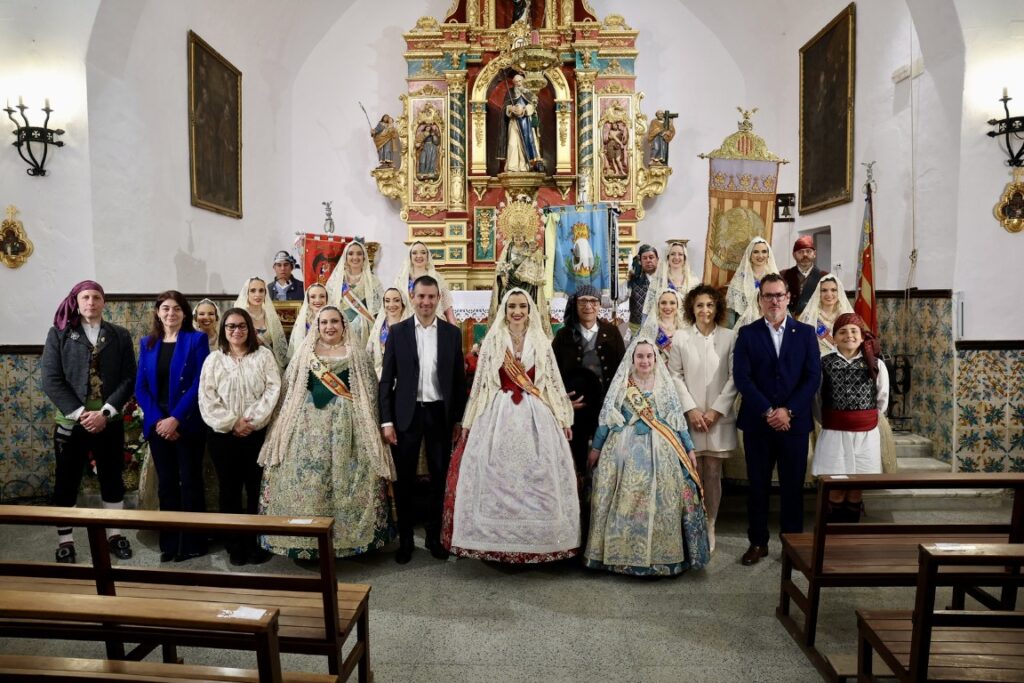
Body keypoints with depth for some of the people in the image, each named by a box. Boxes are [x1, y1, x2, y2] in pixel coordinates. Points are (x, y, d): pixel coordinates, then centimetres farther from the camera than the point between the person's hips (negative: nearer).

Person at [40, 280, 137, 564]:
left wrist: (105, 413, -13)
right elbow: (50, 379, -6)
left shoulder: (120, 335, 4)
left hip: (110, 422, 1)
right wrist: (79, 413, -15)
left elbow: (128, 378, -2)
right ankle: (65, 541, 22)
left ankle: (114, 534, 25)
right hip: (71, 422, -1)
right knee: (66, 483, 8)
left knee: (113, 479, 10)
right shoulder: (58, 334, 1)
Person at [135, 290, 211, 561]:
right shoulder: (147, 343, 9)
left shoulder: (196, 339, -3)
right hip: (157, 424, 4)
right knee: (166, 484, 10)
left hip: (187, 424, -4)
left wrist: (176, 419, -16)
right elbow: (140, 386, 5)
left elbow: (199, 383, -10)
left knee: (190, 482, 3)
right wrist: (157, 420, -8)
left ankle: (192, 542, 13)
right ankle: (170, 543, 19)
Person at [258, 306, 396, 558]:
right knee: (307, 478, 0)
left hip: (345, 424, -1)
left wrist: (365, 423, -4)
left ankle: (345, 535, 11)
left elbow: (369, 390, 3)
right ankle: (307, 538, 11)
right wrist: (293, 418, 3)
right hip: (308, 423, 2)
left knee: (343, 477, -2)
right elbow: (290, 388, 10)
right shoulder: (305, 353, 10)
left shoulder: (355, 354, 6)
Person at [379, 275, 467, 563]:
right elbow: (386, 379, -1)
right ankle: (405, 539, 22)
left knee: (439, 477, 9)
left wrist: (458, 419, 2)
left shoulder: (452, 333, 3)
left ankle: (434, 536, 25)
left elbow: (459, 379, 5)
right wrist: (386, 420, -7)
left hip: (440, 414, 1)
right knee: (404, 479, 7)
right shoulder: (397, 331, -1)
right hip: (407, 413, -1)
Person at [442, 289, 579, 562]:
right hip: (498, 414, -1)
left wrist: (564, 419, 7)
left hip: (536, 416, 1)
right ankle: (497, 540, 12)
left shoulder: (541, 342, 7)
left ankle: (538, 539, 14)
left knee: (538, 477, 2)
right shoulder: (492, 341, 4)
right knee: (497, 477, 0)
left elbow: (553, 382, 9)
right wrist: (469, 422, 3)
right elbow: (480, 382, 4)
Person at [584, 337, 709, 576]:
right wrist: (596, 448, 4)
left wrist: (689, 449, 7)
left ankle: (662, 556, 12)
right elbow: (607, 419, 5)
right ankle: (623, 554, 11)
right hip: (626, 451, -1)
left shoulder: (666, 385, 8)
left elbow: (677, 420, 10)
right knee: (626, 502, 0)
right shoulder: (621, 384, 3)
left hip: (661, 452, 2)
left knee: (661, 502, 0)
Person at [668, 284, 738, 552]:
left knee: (713, 474, 7)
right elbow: (675, 376, 0)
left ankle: (709, 527, 20)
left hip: (719, 417, 0)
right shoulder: (681, 337, 1)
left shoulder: (729, 337, 0)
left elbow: (734, 377, -1)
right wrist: (691, 409, -8)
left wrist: (716, 410, -8)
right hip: (690, 417, 0)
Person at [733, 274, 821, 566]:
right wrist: (767, 411, -15)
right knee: (757, 484, 7)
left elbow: (813, 376, -2)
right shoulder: (747, 333, 3)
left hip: (795, 421, 0)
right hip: (757, 422, 0)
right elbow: (741, 376, -6)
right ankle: (758, 542, 20)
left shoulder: (805, 333, 6)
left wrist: (788, 410, -12)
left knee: (793, 485, 7)